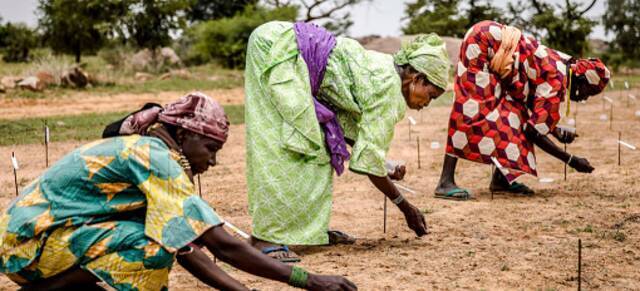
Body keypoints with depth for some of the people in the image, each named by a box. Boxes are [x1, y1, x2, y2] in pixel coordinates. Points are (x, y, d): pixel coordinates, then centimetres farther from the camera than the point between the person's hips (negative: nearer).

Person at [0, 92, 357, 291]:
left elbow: (186, 250, 7)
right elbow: (224, 246, -25)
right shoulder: (154, 157, -21)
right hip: (30, 241, -9)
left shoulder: (147, 151, 8)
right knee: (154, 245, -24)